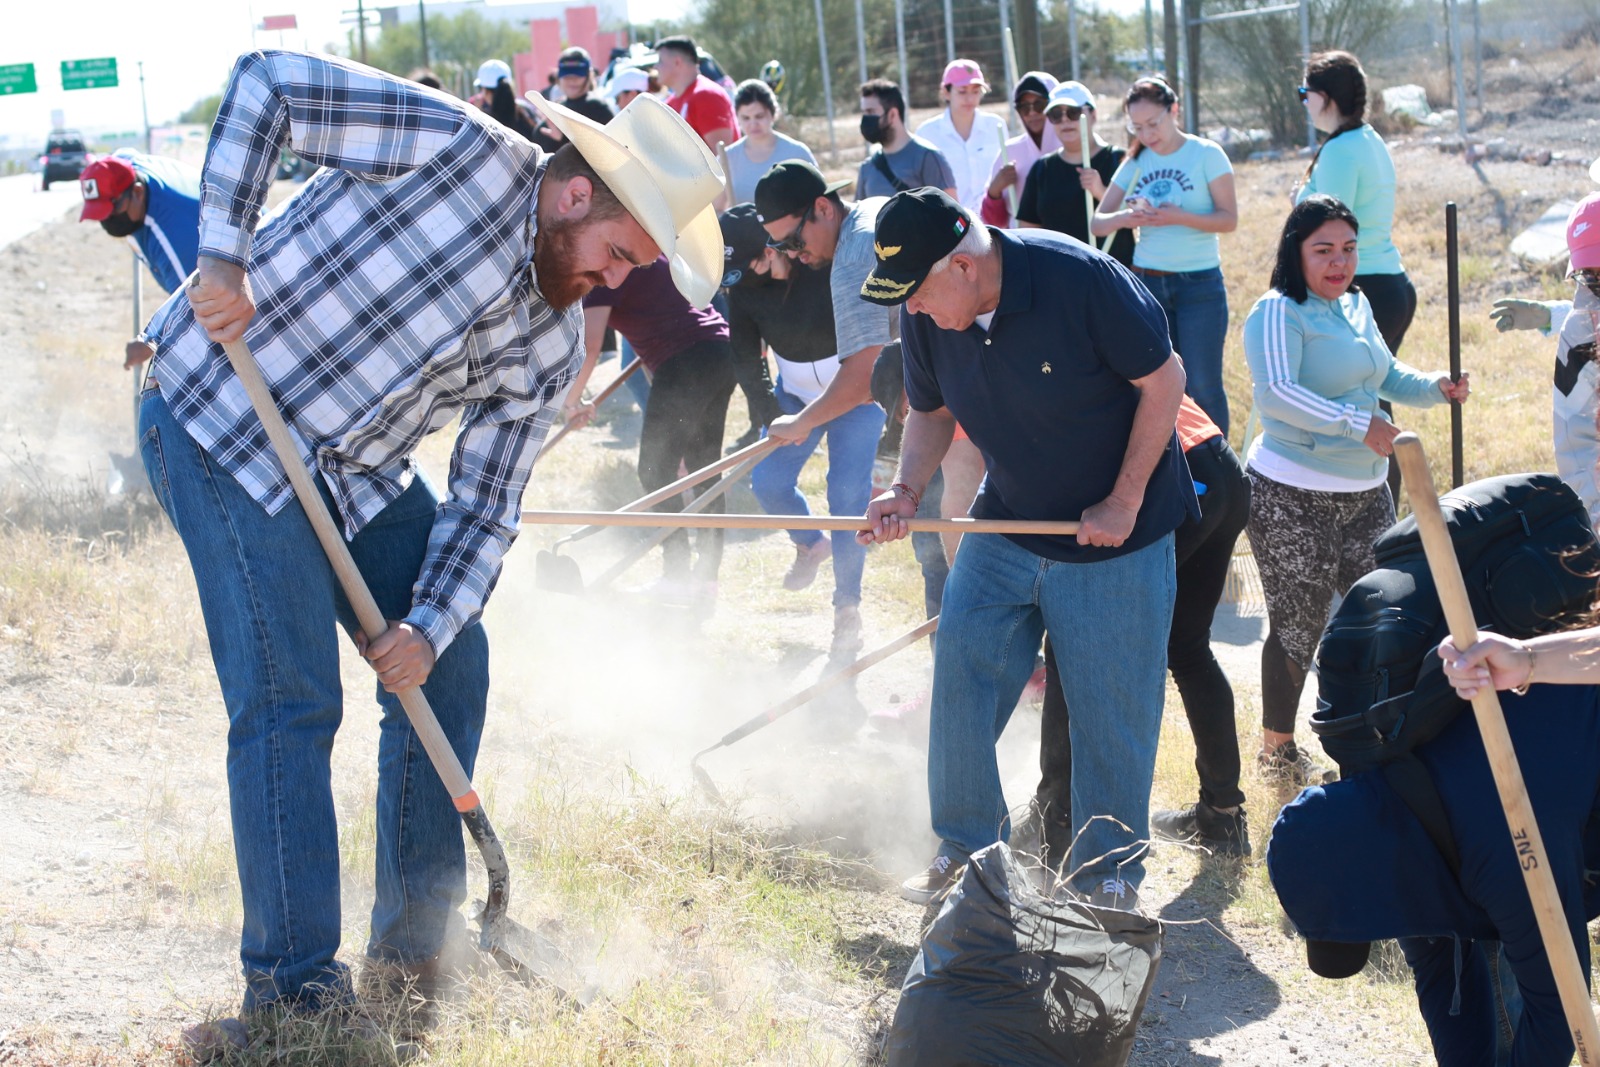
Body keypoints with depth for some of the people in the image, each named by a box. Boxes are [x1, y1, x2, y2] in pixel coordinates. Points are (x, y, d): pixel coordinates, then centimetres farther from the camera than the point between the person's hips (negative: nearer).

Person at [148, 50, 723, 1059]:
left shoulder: (551, 347, 1)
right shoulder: (465, 152, -19)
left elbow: (485, 504, 3)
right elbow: (264, 83, -19)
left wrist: (430, 622, -13)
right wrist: (224, 254, -25)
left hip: (361, 470, 8)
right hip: (224, 418, -8)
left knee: (451, 668, 8)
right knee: (291, 701, -13)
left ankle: (418, 948, 21)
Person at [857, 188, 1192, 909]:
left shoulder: (1081, 279, -26)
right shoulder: (925, 316, -10)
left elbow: (1163, 379, -16)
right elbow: (931, 412, 8)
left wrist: (1123, 503, -17)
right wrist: (908, 489, -11)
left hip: (1116, 530, -5)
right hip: (1007, 522, 5)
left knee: (1110, 706, 2)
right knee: (961, 678, -1)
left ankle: (1109, 874, 18)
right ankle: (966, 848, 16)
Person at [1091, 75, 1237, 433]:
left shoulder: (1206, 154, -4)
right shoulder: (1135, 162, 7)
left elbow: (1229, 219, -9)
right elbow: (1098, 222, 5)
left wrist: (1180, 218, -24)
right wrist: (1124, 218, -18)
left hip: (1199, 284, -4)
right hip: (1146, 282, 4)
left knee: (1202, 385, -4)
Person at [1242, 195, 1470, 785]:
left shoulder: (1356, 305, 11)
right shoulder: (1279, 313, -14)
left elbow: (1386, 377, 23)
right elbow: (1275, 393, -29)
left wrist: (1434, 386, 3)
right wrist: (1357, 423, -35)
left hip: (1366, 492, 8)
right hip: (1292, 498, -8)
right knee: (1298, 626, 2)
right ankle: (1276, 750, 18)